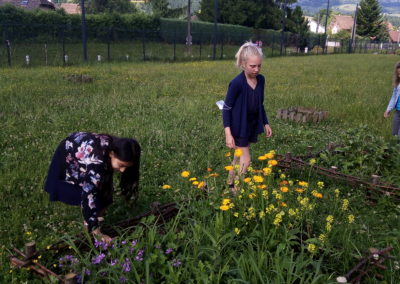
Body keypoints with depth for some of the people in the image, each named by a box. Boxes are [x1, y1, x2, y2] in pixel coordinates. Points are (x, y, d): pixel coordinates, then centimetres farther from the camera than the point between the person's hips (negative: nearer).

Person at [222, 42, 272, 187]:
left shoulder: (261, 80, -3)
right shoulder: (237, 83, -22)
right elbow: (226, 108, -17)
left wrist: (265, 123, 16)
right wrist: (228, 133, -22)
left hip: (251, 126, 6)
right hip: (239, 127, -6)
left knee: (239, 157, 17)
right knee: (245, 160, -4)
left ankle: (230, 184, 34)